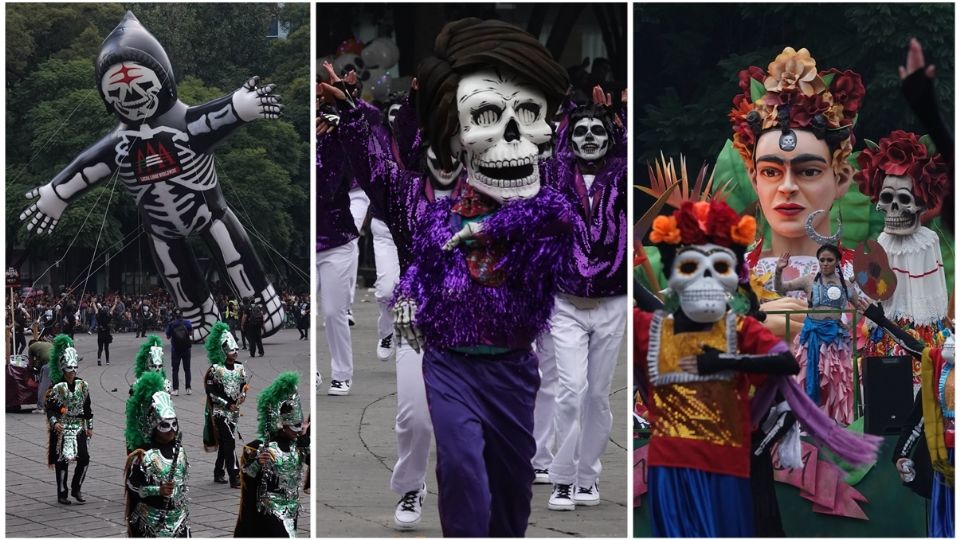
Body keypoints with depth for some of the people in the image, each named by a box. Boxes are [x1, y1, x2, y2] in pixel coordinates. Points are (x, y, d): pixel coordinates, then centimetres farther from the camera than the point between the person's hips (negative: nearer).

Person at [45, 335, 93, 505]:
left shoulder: (82, 385, 4)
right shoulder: (57, 387, -9)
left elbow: (87, 407, 12)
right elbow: (49, 408, -9)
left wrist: (89, 427, 12)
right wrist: (54, 422, -25)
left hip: (79, 427, 4)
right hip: (62, 428, -4)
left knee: (84, 459, -2)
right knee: (62, 461, 0)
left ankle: (76, 489, 15)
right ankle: (62, 494, 10)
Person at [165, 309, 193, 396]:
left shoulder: (171, 324, -12)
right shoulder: (187, 322, -9)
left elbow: (168, 337, -3)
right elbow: (191, 333, 4)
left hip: (175, 349, -1)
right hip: (186, 349, 1)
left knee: (175, 370, 7)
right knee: (187, 369, 13)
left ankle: (176, 389, 1)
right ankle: (188, 388, 14)